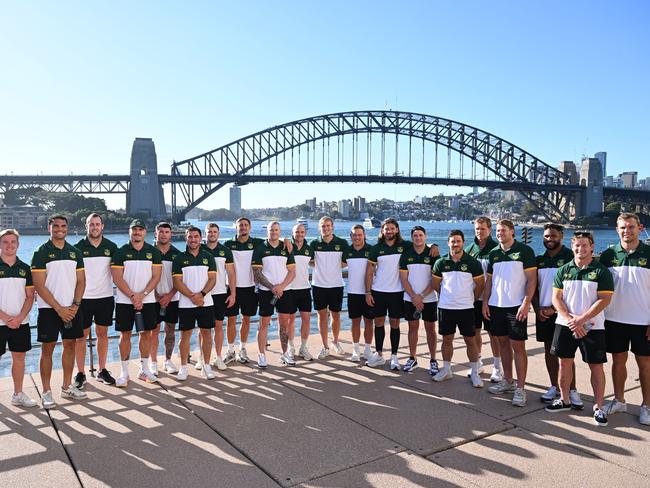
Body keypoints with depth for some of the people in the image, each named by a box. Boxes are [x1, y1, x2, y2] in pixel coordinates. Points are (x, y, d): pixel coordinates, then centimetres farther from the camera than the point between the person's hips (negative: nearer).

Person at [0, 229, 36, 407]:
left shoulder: (24, 268, 6)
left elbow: (30, 297, 5)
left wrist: (19, 318, -8)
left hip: (21, 323, 4)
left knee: (19, 357, 10)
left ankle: (18, 394, 21)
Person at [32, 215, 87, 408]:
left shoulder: (75, 252, 9)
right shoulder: (41, 253, -4)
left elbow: (81, 281, 8)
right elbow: (39, 286, -9)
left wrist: (75, 305, -6)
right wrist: (59, 308, -14)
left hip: (72, 308, 4)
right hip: (49, 309, -4)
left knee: (70, 345, 9)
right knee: (47, 348, 0)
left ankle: (67, 387, 21)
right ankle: (46, 392, 9)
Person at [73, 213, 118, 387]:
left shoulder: (111, 246, 3)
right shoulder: (78, 247, -2)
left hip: (106, 297, 2)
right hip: (83, 298, -2)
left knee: (102, 334, 10)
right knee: (81, 336, 4)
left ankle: (102, 371, 20)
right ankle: (81, 374, 14)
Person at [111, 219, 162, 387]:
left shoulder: (154, 252, 4)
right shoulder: (120, 252, 0)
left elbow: (156, 277, -1)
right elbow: (117, 278, -6)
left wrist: (142, 295, -13)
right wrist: (132, 296, -14)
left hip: (147, 300, 1)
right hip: (124, 301, -1)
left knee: (145, 333, 7)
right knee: (125, 334, 3)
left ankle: (144, 369, 19)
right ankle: (124, 372, 12)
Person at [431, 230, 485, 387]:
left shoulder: (473, 263, -5)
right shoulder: (441, 262, 0)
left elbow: (480, 284, 2)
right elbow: (436, 284, 10)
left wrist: (470, 299, 6)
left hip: (466, 308, -2)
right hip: (445, 307, 2)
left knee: (470, 340, 3)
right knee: (447, 339, 11)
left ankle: (474, 373, 15)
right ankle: (446, 370, 25)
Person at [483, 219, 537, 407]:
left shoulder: (524, 251, -5)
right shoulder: (493, 253, 10)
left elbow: (532, 279, -9)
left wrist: (526, 303, -17)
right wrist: (485, 302, 7)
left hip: (517, 306, -5)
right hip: (496, 305, 5)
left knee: (518, 346, -3)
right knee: (503, 343, 13)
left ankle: (520, 388, 4)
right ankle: (507, 381, 25)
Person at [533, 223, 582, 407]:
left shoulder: (570, 257, -6)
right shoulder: (539, 259, 10)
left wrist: (553, 308, -13)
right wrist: (537, 308, 0)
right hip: (543, 313, 5)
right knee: (549, 349, 11)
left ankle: (572, 390, 6)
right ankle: (554, 387, 22)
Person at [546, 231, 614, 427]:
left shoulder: (601, 271, -3)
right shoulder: (563, 270, 5)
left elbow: (604, 300, -10)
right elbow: (556, 298, 2)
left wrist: (581, 319, -16)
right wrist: (570, 320, -11)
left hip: (592, 326, -3)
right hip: (565, 324, 3)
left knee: (596, 366, 2)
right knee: (564, 362, 9)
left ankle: (598, 407, 15)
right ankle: (564, 400, 24)